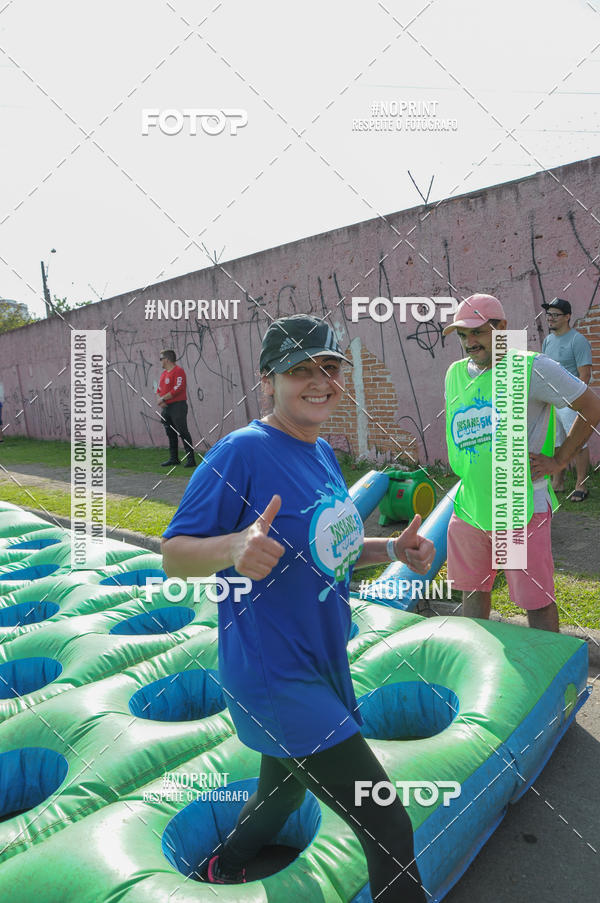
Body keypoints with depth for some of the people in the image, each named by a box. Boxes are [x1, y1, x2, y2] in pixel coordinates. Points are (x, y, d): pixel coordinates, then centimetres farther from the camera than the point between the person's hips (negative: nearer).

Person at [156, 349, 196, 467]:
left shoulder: (178, 371, -10)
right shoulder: (164, 373, 18)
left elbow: (177, 389, -19)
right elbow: (159, 389, 19)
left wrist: (163, 398, -13)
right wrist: (160, 400, -1)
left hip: (178, 406, -9)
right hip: (166, 408, 9)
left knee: (183, 433, -10)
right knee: (171, 434, 12)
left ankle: (191, 459, -8)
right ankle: (173, 458, 21)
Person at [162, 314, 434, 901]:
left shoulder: (323, 453, 6)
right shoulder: (242, 451, -20)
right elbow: (174, 556, -19)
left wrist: (393, 551, -1)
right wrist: (234, 548, -39)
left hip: (323, 668, 9)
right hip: (276, 681, -9)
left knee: (284, 791, 30)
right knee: (390, 830, -2)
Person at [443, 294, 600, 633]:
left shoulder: (533, 368, -9)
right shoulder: (455, 373, 9)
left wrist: (558, 460, -5)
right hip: (469, 506, 6)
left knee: (537, 601, 4)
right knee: (473, 589, 17)